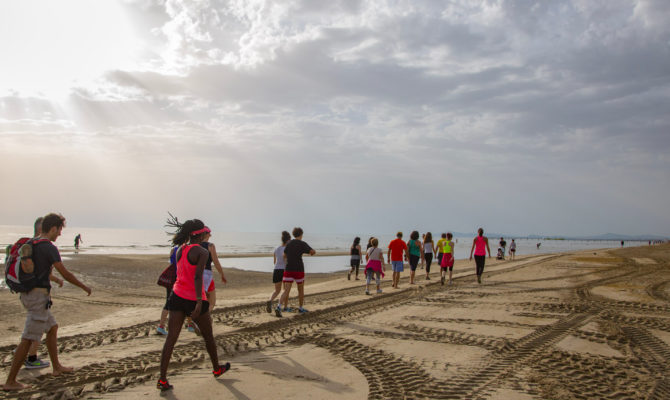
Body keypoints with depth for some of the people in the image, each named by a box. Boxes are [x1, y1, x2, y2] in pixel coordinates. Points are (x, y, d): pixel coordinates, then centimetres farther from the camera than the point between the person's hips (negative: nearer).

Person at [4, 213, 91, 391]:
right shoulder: (49, 248, -16)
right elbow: (66, 274, -16)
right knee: (27, 340, -5)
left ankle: (57, 367, 30)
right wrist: (84, 287, -3)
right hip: (39, 296, -10)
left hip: (28, 294, 10)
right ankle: (10, 381, -1)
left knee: (53, 327, 21)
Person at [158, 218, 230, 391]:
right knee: (208, 336, 16)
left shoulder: (180, 249, 6)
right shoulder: (202, 252, -13)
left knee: (171, 338, 2)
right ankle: (217, 369, 34)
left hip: (177, 297, 5)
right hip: (194, 299, -5)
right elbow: (198, 277, -24)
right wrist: (199, 302, -27)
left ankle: (162, 379, -3)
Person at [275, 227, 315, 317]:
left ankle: (278, 307, -23)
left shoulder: (289, 244, 9)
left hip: (288, 270, 3)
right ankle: (301, 308, 30)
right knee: (301, 289, 18)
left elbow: (285, 255, 21)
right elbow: (313, 252, -12)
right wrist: (311, 252, 12)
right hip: (299, 270, -3)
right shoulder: (302, 244, -4)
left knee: (286, 291, -2)